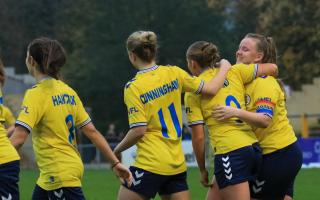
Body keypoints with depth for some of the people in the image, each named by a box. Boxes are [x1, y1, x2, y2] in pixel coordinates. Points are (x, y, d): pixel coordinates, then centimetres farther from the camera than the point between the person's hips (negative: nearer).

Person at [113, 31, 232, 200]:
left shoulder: (133, 87, -10)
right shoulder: (173, 73, 3)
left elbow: (138, 131, -15)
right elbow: (210, 89, 5)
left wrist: (117, 150, 0)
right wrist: (224, 68, 23)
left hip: (150, 164, -6)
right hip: (177, 164, 6)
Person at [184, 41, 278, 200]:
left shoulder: (193, 93, -1)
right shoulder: (233, 72, 10)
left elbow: (198, 137, -3)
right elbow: (272, 68, 13)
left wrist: (202, 170, 8)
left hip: (229, 152, -7)